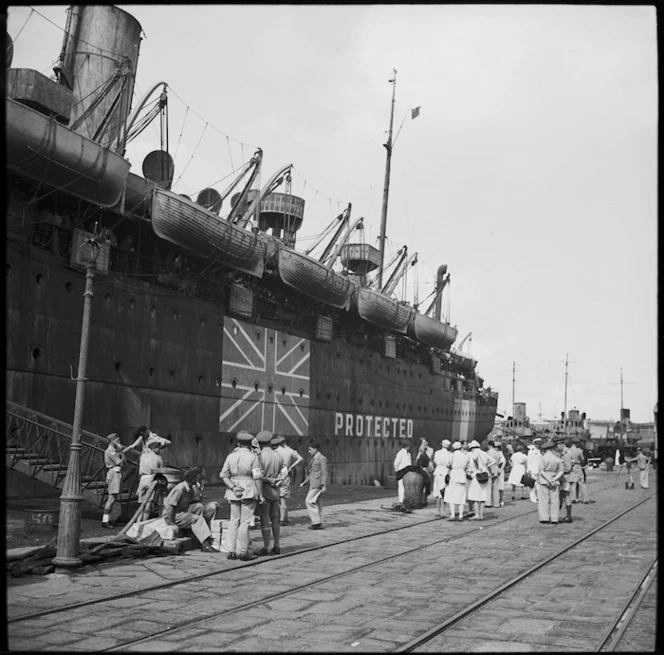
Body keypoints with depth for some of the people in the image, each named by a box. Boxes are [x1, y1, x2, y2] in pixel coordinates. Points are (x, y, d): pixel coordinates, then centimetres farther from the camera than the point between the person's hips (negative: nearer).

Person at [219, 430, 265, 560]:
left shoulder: (231, 456, 6)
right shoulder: (253, 457, -7)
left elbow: (223, 475, 1)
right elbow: (257, 477, -11)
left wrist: (233, 487, -5)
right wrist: (260, 494, -6)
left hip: (234, 493, 4)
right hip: (249, 491, -4)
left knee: (234, 521, 11)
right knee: (245, 522, -1)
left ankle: (232, 551, 12)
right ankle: (242, 552, 2)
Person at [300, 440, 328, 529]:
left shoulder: (322, 458, -10)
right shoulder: (313, 458, 19)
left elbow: (324, 473, -15)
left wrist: (324, 485, -19)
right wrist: (304, 482, 23)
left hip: (318, 484, -10)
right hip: (313, 484, 10)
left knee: (309, 501, -12)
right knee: (317, 503, 10)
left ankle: (316, 521, -10)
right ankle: (319, 523, 13)